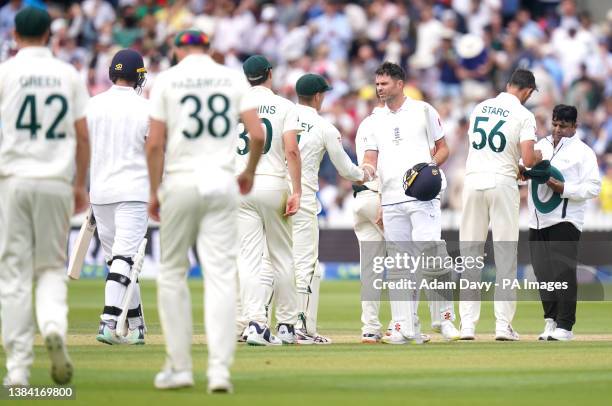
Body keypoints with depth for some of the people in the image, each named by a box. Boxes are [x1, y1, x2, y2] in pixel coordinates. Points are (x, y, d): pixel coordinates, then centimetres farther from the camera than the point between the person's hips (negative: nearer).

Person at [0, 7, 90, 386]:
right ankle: (54, 325, -18)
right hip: (57, 182, 2)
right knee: (52, 266, 13)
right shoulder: (69, 74, 7)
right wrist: (81, 184, 15)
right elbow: (82, 135, 7)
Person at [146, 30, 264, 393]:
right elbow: (258, 134, -1)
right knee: (221, 275, -1)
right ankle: (220, 368, -12)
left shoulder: (167, 80, 2)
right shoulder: (233, 78, 7)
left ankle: (180, 366, 9)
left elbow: (155, 143, -4)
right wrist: (249, 173, 15)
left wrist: (154, 192, 4)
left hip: (180, 185, -1)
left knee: (172, 273, 10)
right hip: (222, 183, 1)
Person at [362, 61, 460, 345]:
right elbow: (370, 159, 10)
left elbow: (443, 148, 9)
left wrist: (433, 164, -12)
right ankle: (405, 328, 5)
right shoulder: (376, 121, 17)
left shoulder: (423, 111, 7)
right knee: (398, 265, 3)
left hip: (423, 196, -4)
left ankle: (445, 318, -6)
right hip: (391, 200, 4)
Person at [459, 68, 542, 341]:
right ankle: (503, 326, -2)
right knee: (505, 254, 2)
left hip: (472, 182, 4)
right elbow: (527, 159, -12)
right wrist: (539, 156, 12)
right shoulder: (524, 115, -3)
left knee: (470, 254, 6)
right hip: (502, 183, -4)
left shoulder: (480, 108, 13)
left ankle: (467, 325, 1)